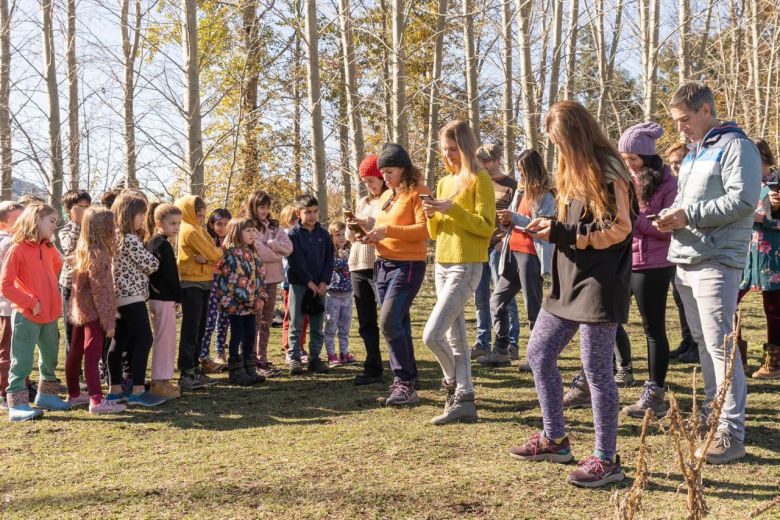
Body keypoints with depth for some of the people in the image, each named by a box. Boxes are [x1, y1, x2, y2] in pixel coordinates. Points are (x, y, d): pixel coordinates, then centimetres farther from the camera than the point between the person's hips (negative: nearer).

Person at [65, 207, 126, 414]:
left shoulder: (82, 250, 9)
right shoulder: (98, 254, -17)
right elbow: (100, 292, -19)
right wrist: (108, 321, -17)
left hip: (80, 310, 9)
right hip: (93, 313, -9)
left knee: (75, 353, 14)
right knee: (92, 356, -9)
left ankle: (74, 394, 26)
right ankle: (97, 400, -8)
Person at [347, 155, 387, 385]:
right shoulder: (362, 202, 17)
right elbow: (350, 237, 20)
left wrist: (368, 227, -18)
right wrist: (351, 227, -1)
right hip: (358, 265, 7)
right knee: (366, 323, 9)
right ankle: (373, 368, 16)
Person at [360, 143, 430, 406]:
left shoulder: (418, 193, -7)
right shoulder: (386, 196, 17)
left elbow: (424, 229, -19)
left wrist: (387, 230, -23)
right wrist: (372, 236, 3)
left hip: (408, 265, -8)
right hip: (383, 264, 8)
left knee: (390, 322, -17)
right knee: (399, 325, 10)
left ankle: (404, 382, -7)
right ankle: (407, 384, 18)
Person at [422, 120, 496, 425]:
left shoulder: (479, 180, -5)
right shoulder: (444, 182, 16)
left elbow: (487, 227, -13)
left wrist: (452, 209, -18)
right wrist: (432, 216, -3)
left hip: (466, 267, -8)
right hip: (442, 265, 8)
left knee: (431, 335, -14)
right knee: (454, 337, 8)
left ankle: (454, 382, 9)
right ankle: (463, 400, 14)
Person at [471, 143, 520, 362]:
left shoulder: (510, 186, -1)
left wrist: (504, 243, -16)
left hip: (499, 247, -6)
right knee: (481, 299, 9)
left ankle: (511, 345, 2)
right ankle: (482, 344, 16)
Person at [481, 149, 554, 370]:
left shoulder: (546, 196, -6)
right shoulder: (520, 193, 16)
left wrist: (514, 217, -22)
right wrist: (507, 221, 1)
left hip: (531, 256, -8)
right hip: (513, 253, 8)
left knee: (533, 306, -2)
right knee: (498, 300, 7)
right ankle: (501, 351, 13)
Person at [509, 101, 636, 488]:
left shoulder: (608, 172, -12)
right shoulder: (573, 171, 16)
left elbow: (618, 229, -18)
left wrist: (560, 234, -17)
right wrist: (550, 227, 3)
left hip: (600, 286, -10)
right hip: (568, 283, 10)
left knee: (597, 371, -3)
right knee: (539, 355, 12)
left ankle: (606, 459, 10)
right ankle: (554, 440, 26)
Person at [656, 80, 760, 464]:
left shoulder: (735, 145, -6)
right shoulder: (693, 154, 21)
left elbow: (742, 199, -17)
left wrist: (690, 216, -16)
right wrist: (672, 215, 8)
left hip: (716, 262, -9)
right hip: (686, 261, 9)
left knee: (719, 345, -10)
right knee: (702, 342, 14)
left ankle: (731, 434, -6)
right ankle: (713, 412, 26)